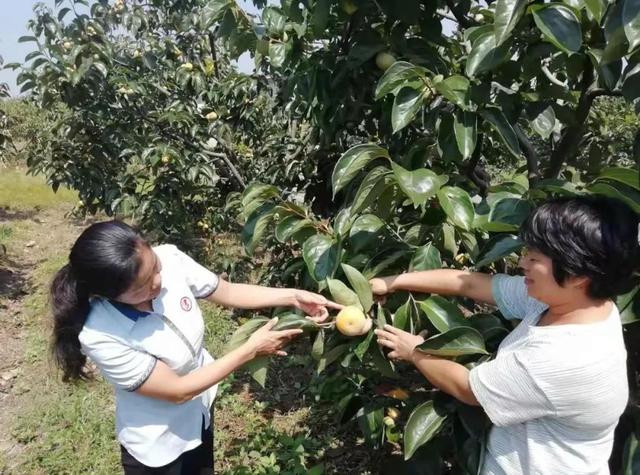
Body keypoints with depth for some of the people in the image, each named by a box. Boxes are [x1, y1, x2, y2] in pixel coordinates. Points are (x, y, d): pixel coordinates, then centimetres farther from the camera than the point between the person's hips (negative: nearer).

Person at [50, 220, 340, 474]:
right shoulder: (100, 335, -36)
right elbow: (178, 391, -27)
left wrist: (293, 297, -18)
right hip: (158, 443, -5)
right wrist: (251, 350, -27)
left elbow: (228, 293, -8)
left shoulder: (169, 258, -25)